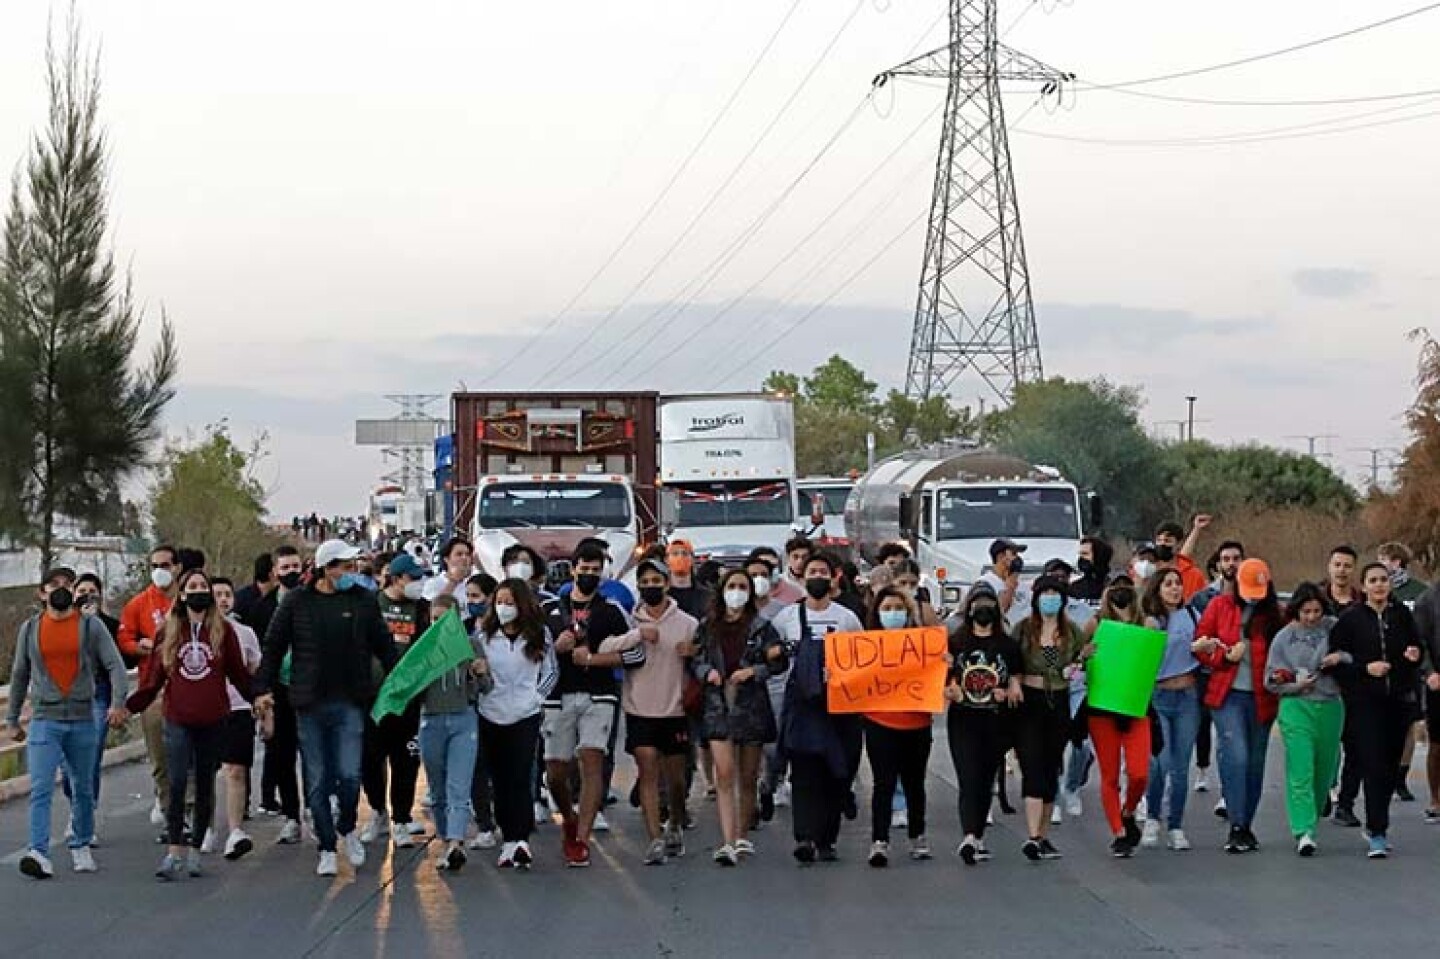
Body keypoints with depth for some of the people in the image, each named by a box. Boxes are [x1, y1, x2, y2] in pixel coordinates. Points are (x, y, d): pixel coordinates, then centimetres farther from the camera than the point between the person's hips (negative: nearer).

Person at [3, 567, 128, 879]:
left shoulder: (92, 626, 2)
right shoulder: (30, 628, 7)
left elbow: (115, 665, -5)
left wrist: (119, 701, -20)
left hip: (83, 719, 0)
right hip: (44, 721, 0)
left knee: (83, 788, 12)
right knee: (41, 789, -13)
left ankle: (81, 847, 27)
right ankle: (38, 853, -21)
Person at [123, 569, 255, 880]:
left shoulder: (223, 630, 5)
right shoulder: (169, 631, 7)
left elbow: (238, 673, 9)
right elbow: (154, 677, 8)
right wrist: (129, 706, 1)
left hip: (213, 721, 0)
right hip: (178, 721, 0)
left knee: (205, 787, 6)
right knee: (177, 783, -12)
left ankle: (195, 849, 16)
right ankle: (174, 851, -11)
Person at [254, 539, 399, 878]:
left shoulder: (363, 601, 5)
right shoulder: (297, 602, 2)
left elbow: (384, 646, 12)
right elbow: (272, 646, 8)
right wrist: (263, 689, 2)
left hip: (350, 705, 0)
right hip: (309, 705, 0)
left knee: (349, 776, -9)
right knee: (317, 782, 4)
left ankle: (347, 828, 20)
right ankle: (327, 850, 15)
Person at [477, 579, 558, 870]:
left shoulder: (538, 634, 3)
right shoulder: (484, 635, 5)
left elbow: (552, 671, 12)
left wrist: (537, 695, 4)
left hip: (525, 715, -2)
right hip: (491, 715, 2)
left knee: (520, 778, -12)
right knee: (500, 780, 5)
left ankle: (521, 839, -18)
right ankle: (510, 840, 10)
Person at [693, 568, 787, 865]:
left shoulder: (760, 626, 2)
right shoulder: (708, 627, 8)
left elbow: (780, 661, 1)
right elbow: (696, 662, 13)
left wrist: (753, 671, -13)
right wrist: (707, 672, -7)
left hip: (752, 706, 0)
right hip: (718, 705, 0)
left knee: (748, 777, 9)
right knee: (724, 774, -12)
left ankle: (743, 836, 25)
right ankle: (727, 843, -19)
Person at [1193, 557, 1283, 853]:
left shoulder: (1275, 614, 6)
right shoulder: (1220, 606, 4)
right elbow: (1200, 645, 4)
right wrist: (1226, 656, -11)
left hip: (1261, 698, 2)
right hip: (1228, 695, -2)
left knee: (1255, 762, 8)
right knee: (1236, 756, -16)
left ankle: (1246, 826, 20)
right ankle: (1236, 827, -13)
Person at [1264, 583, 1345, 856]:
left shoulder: (1334, 628, 6)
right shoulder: (1284, 638, 4)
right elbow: (1271, 680, 6)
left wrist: (1341, 657, -14)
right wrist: (1295, 685, -11)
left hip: (1330, 707, 3)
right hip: (1296, 708, -2)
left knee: (1324, 770, 7)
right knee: (1301, 770, -14)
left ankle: (1310, 822, 24)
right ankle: (1303, 832, -20)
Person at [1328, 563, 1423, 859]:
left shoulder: (1402, 614, 7)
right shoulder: (1350, 618, -1)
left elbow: (1418, 648, 13)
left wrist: (1415, 655, -9)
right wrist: (1366, 668, -15)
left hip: (1399, 700, 4)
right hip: (1365, 702, -3)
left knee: (1391, 766, 9)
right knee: (1373, 765, -11)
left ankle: (1375, 825, 26)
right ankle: (1377, 835, -10)